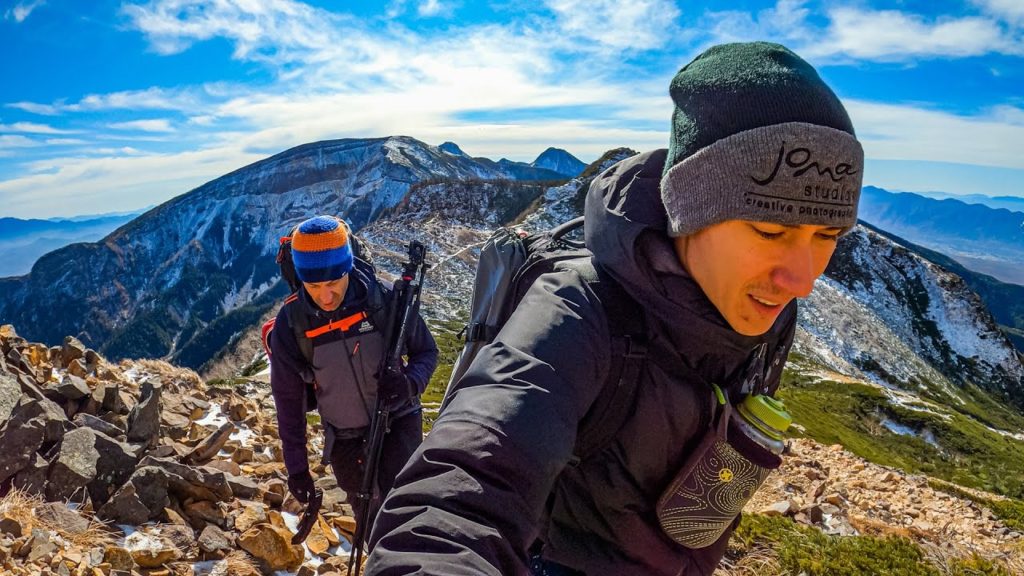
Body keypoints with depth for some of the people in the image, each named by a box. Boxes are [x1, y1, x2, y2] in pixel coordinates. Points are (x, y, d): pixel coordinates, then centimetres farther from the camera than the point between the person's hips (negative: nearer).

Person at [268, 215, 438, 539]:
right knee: (371, 521, 16)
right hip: (345, 440, 2)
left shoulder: (384, 299, -20)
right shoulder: (290, 324, -15)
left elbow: (426, 351, -6)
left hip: (398, 421, -2)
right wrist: (296, 467, 0)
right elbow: (288, 400, -4)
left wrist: (412, 382, -29)